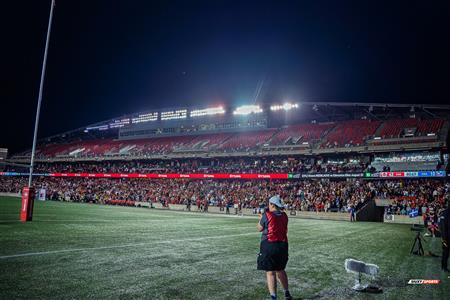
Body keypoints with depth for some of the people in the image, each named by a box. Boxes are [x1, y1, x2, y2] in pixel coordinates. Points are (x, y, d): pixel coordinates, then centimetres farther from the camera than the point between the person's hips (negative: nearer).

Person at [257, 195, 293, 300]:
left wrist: (261, 218, 19)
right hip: (283, 245, 6)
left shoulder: (267, 215, -12)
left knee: (270, 272, -1)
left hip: (269, 245, -6)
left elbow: (260, 228, 1)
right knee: (280, 270, 23)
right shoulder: (284, 215, 4)